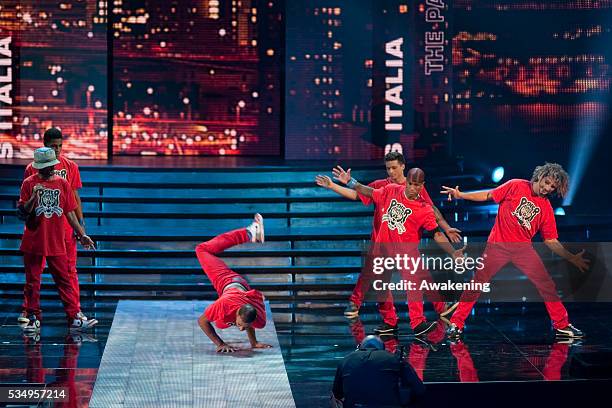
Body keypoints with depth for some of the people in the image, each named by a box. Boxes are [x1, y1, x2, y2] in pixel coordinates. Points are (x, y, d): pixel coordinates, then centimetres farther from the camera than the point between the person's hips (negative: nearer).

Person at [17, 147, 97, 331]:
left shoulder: (63, 184, 6)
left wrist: (82, 235, 9)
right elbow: (21, 212, -3)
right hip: (33, 242, -2)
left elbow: (70, 213, 10)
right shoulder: (29, 183, -1)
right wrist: (34, 198, -20)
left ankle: (75, 316, 3)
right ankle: (33, 318, 15)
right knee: (32, 281, 6)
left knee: (65, 280, 2)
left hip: (57, 242, 2)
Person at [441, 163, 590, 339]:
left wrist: (572, 258, 1)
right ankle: (456, 324, 4)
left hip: (523, 248, 3)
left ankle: (562, 325, 9)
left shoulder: (546, 208, 6)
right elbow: (488, 195, 0)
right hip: (498, 245, -3)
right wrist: (460, 195, -9)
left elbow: (551, 241, 9)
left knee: (547, 284, -4)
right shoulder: (516, 186, -1)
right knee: (477, 283, -5)